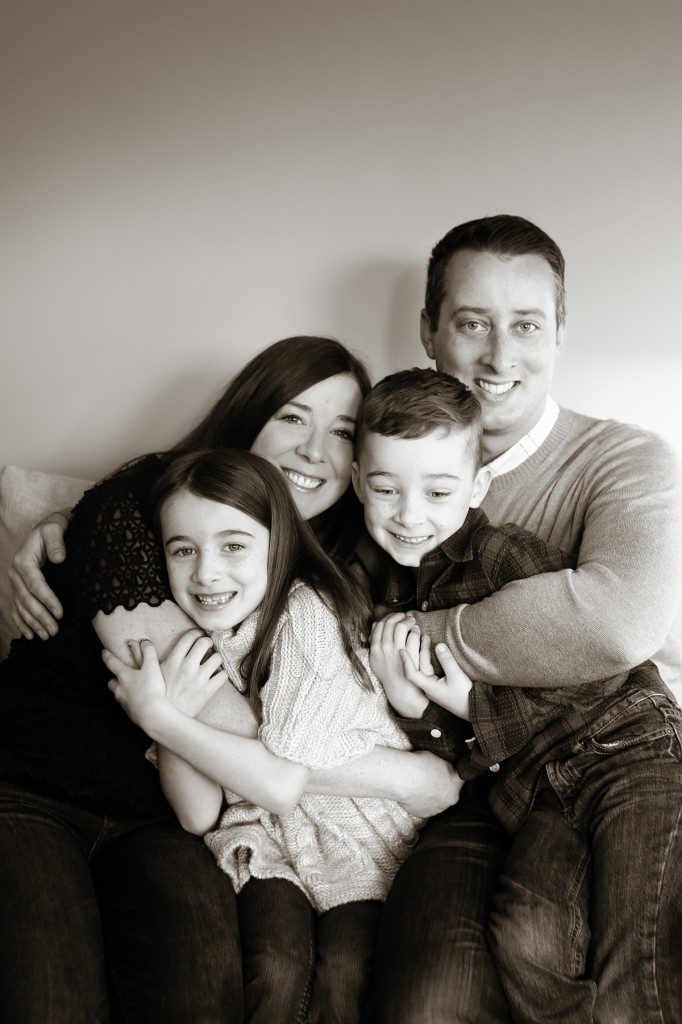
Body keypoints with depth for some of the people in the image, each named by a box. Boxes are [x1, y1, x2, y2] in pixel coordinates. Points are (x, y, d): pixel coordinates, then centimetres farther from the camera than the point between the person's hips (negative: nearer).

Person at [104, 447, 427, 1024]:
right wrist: (180, 701, -23)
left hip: (361, 829, -3)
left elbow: (284, 786, -22)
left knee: (344, 973, -24)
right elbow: (198, 815, -8)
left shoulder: (307, 612, -19)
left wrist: (156, 715, -20)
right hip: (263, 834, 3)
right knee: (275, 970, -21)